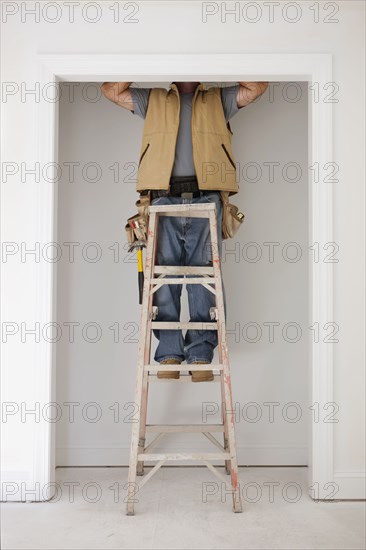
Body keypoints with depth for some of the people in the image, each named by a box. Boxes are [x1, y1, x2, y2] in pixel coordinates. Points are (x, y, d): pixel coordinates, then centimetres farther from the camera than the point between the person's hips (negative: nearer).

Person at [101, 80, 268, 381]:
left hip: (206, 200, 0)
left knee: (204, 277, -6)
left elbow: (258, 86, 18)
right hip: (164, 200, 1)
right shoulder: (152, 100, 26)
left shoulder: (219, 99, 25)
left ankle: (201, 355, -3)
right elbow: (111, 89, 21)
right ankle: (169, 353, 0)